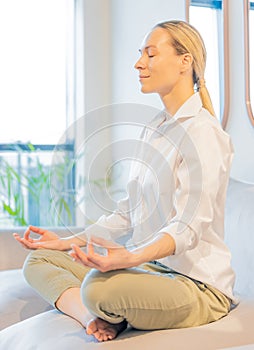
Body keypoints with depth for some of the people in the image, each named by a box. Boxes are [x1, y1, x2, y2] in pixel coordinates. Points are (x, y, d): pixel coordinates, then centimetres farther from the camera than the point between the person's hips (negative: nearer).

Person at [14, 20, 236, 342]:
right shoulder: (153, 130, 14)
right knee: (38, 261, 4)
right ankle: (93, 316, -17)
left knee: (100, 285, -37)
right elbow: (128, 213, 16)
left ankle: (104, 319, -5)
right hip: (148, 266, 9)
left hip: (196, 283, -9)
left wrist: (130, 258, -42)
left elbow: (190, 225, -24)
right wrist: (68, 242, 12)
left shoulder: (202, 132, -14)